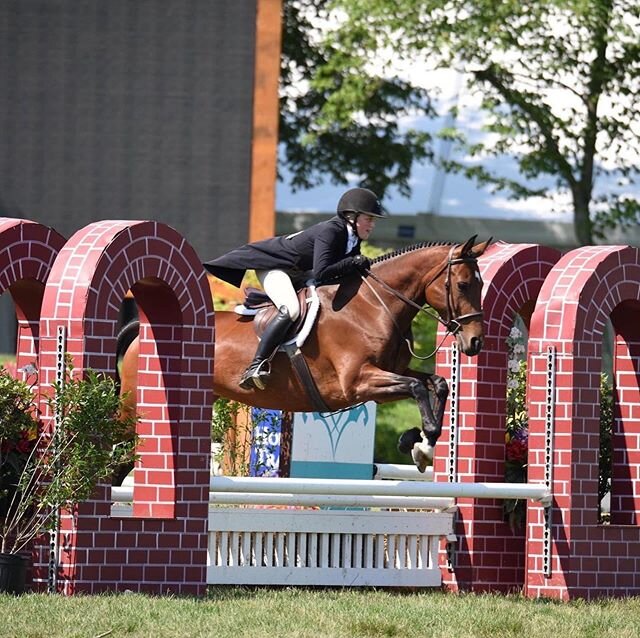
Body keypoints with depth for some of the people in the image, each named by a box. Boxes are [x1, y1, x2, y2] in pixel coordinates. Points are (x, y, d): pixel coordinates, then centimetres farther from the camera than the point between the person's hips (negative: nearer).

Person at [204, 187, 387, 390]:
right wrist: (352, 263, -33)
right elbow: (320, 274, -39)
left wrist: (359, 266, -14)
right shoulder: (329, 232, -29)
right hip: (274, 268, -11)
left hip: (299, 276, 11)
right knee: (290, 310, -33)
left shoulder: (353, 239, -2)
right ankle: (256, 367, -36)